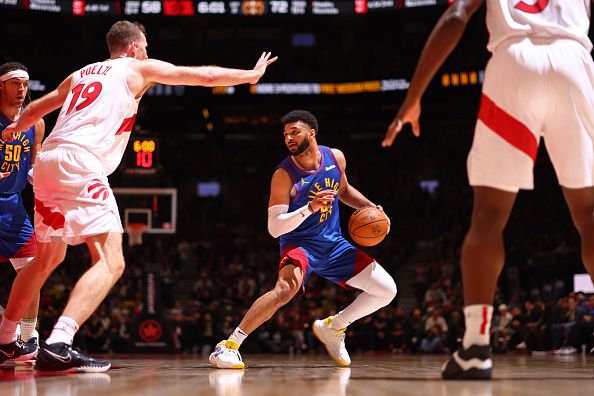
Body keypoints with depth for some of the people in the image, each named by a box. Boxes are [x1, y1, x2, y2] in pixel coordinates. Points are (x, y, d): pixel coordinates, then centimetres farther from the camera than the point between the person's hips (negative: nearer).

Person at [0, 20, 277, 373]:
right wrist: (252, 75, 30)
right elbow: (207, 76, 14)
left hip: (47, 160, 8)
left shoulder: (81, 74, 29)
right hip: (80, 162, -8)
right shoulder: (139, 68, 12)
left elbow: (37, 108, 42)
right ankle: (58, 345, -30)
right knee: (111, 261, -12)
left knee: (48, 258, 25)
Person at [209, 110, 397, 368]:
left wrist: (369, 207, 6)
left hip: (334, 244, 6)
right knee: (286, 287, -37)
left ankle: (331, 327, 19)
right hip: (299, 243, -6)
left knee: (387, 291, 2)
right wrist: (309, 208, -33)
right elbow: (274, 228, -21)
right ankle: (229, 345, -29)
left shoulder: (335, 157, -2)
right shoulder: (284, 174, -17)